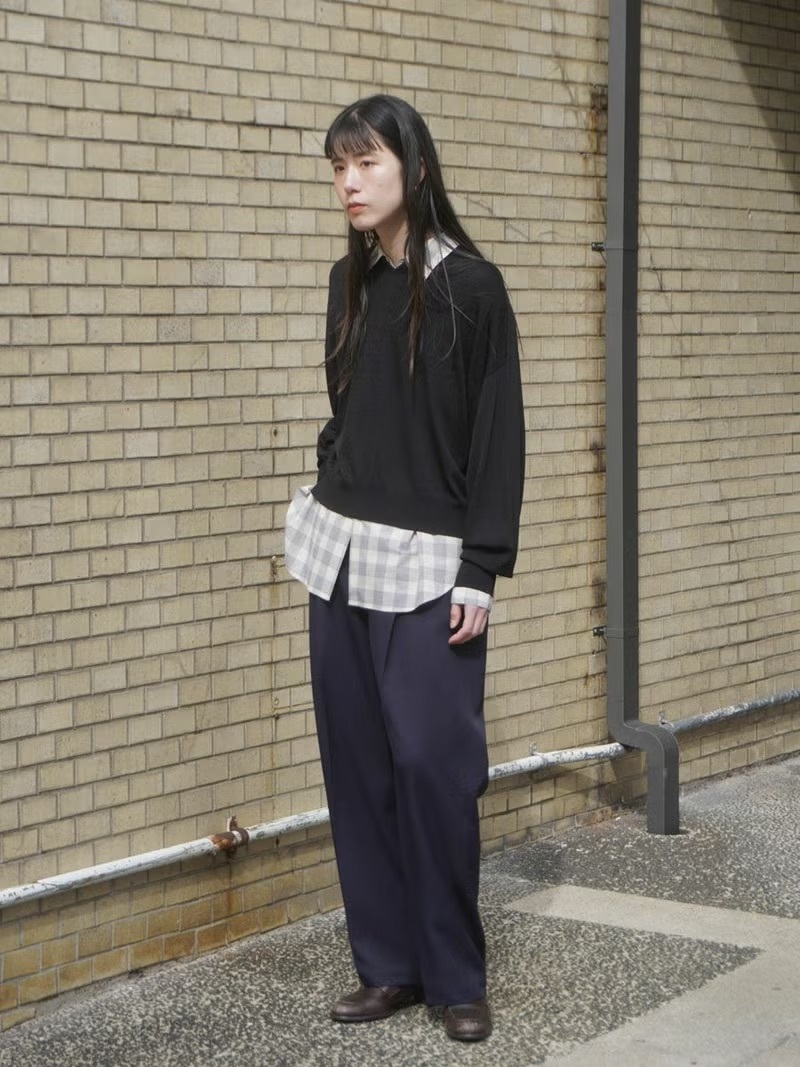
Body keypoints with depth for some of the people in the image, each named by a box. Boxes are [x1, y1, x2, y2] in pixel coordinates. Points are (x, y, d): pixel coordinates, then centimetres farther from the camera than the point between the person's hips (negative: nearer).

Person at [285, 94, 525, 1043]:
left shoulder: (470, 286, -6)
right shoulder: (351, 280, 11)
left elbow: (499, 438, -7)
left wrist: (481, 573, -12)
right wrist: (325, 498, 4)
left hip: (428, 559, -5)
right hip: (341, 551, 5)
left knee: (433, 763, -8)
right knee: (358, 765, 5)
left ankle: (456, 975, 6)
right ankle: (387, 965, 15)